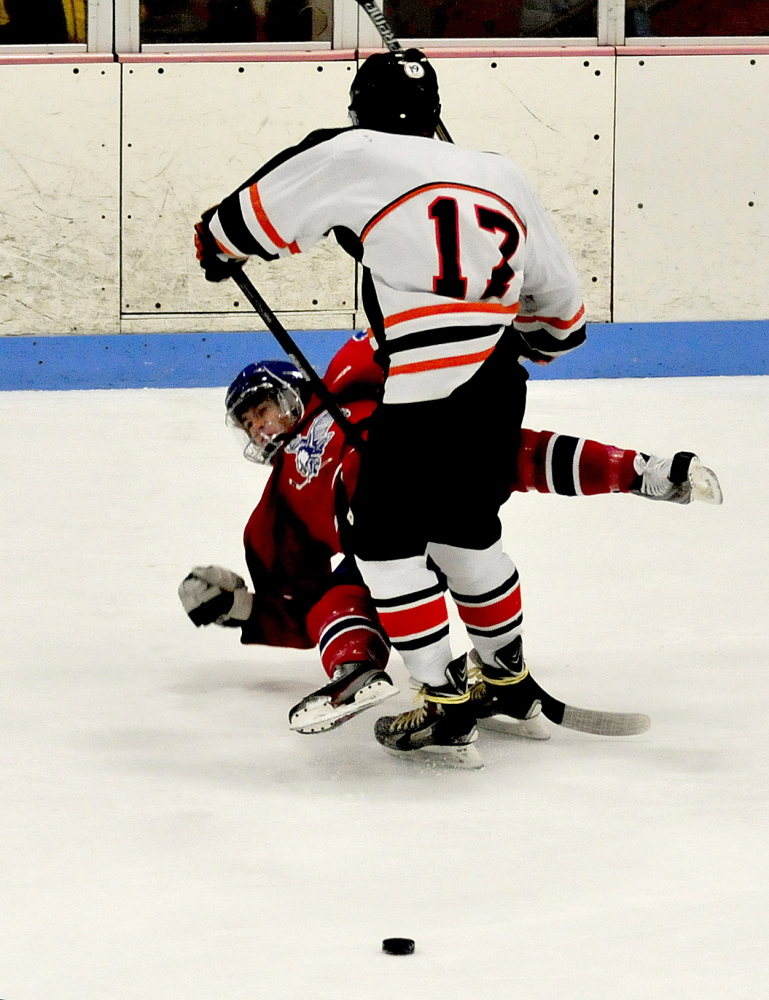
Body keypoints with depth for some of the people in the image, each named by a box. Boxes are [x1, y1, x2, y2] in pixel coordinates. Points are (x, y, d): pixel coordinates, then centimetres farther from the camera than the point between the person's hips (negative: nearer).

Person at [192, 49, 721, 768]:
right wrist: (528, 346, 45)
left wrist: (217, 243, 32)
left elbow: (262, 210, 10)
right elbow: (558, 301, 24)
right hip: (501, 390, 7)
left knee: (385, 538, 6)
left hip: (427, 395, -7)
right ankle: (508, 679, 39)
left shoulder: (354, 156, -1)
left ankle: (447, 708, 0)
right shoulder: (499, 176, 16)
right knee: (465, 528, 27)